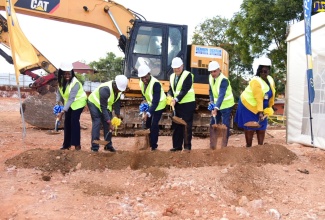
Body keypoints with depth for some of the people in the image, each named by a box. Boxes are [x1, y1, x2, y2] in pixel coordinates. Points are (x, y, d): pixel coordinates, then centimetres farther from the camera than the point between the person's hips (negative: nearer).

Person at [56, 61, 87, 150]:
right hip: (69, 103, 7)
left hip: (78, 102, -7)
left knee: (74, 121, -15)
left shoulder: (75, 83, -30)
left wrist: (62, 112, -39)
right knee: (67, 122, 6)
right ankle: (67, 144, 15)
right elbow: (59, 92, -1)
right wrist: (58, 102, -20)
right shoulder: (61, 81, -9)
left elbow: (71, 99, -35)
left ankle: (77, 144, -7)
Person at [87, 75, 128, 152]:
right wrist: (109, 121, -34)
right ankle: (94, 148, -12)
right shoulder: (105, 89, -38)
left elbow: (117, 101, -1)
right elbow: (103, 107, -34)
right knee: (97, 123, -15)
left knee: (107, 125, 1)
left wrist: (117, 114, -8)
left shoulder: (119, 88, -16)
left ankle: (108, 145, 10)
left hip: (106, 104, 7)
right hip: (94, 103, -7)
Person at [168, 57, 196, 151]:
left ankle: (187, 146, 4)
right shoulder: (172, 76, 12)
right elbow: (171, 89, 12)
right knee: (176, 125, 8)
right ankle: (177, 146, 16)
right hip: (177, 104, 7)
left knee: (187, 126, -3)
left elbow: (184, 90, -19)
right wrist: (169, 96, -11)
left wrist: (176, 99, -29)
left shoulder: (188, 75, -10)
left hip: (187, 104, -7)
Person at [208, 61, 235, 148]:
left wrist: (216, 108, -46)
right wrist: (211, 101, -7)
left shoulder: (224, 80, -26)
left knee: (225, 125, -6)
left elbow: (221, 95, -37)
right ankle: (212, 144, 19)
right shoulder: (210, 77, -4)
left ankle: (224, 145, 5)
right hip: (216, 105, 7)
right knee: (213, 124, 9)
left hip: (226, 105, -7)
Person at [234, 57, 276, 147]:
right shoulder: (256, 81, -26)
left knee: (262, 127, 8)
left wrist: (269, 107, 12)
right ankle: (248, 146, 13)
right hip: (249, 106, -7)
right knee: (250, 128, 0)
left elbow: (272, 95, 10)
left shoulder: (270, 80, -1)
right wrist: (260, 112, -35)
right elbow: (258, 98, -32)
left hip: (261, 107, 7)